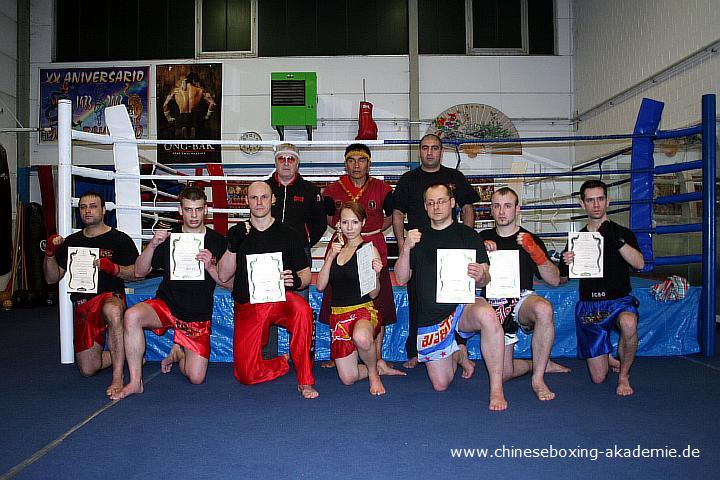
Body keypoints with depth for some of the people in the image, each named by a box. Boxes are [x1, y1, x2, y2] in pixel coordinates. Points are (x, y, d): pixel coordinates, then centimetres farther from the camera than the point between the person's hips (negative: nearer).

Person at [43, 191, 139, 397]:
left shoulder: (119, 239, 2)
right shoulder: (71, 242, 16)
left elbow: (137, 273, -4)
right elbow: (52, 278, 15)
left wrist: (114, 268, -21)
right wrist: (50, 253, -1)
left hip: (110, 297, -5)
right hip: (82, 305, 5)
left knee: (113, 310, -45)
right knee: (88, 369, -1)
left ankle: (118, 376, -37)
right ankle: (125, 353, 28)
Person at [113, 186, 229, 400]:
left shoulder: (217, 242, 0)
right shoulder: (168, 238, 3)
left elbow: (228, 283, 0)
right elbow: (140, 271, 0)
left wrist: (210, 267, -19)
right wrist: (152, 246, -17)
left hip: (198, 317, 0)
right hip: (166, 305, 1)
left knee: (196, 378, -9)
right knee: (132, 315, -33)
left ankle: (178, 352, 26)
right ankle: (135, 381, -18)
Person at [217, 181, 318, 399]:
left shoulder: (289, 234, 8)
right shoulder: (238, 234, 11)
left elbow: (306, 274, 8)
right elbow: (223, 276, 5)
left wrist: (297, 281, -16)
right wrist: (232, 247, -11)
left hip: (281, 299, -1)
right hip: (248, 305, 1)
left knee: (302, 310, -38)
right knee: (247, 375, -13)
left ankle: (305, 380, -24)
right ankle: (286, 362, 19)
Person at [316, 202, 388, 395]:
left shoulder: (369, 250, -3)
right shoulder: (335, 250, 13)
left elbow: (373, 294, -4)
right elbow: (320, 286, 2)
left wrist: (376, 274, -23)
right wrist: (331, 257, -7)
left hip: (364, 310, -4)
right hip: (338, 314, 5)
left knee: (361, 337, -41)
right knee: (348, 378, -1)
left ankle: (373, 372, -9)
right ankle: (377, 367, 31)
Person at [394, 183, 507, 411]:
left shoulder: (467, 235, 5)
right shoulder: (418, 238, 12)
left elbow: (484, 280, 1)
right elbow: (401, 279, 5)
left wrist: (481, 276, -24)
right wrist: (406, 248, -12)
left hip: (463, 306, -2)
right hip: (430, 318, 3)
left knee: (486, 315, -38)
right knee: (440, 385, 1)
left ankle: (496, 389, -26)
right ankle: (458, 355, 34)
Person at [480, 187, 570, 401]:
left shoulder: (531, 240, 8)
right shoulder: (483, 238, 13)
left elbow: (555, 280, 1)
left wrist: (534, 251, -12)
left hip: (523, 299, -2)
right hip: (495, 304, 2)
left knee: (544, 309, -39)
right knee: (503, 374, -8)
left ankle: (538, 378, -23)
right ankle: (541, 364, 23)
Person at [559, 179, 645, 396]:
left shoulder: (623, 233, 3)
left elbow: (639, 264, -16)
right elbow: (562, 280, 10)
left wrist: (616, 239, -27)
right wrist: (566, 264, -12)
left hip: (619, 299, -1)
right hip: (588, 305, 1)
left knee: (628, 323, -39)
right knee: (598, 378, -1)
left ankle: (624, 374, -12)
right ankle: (610, 358, 36)